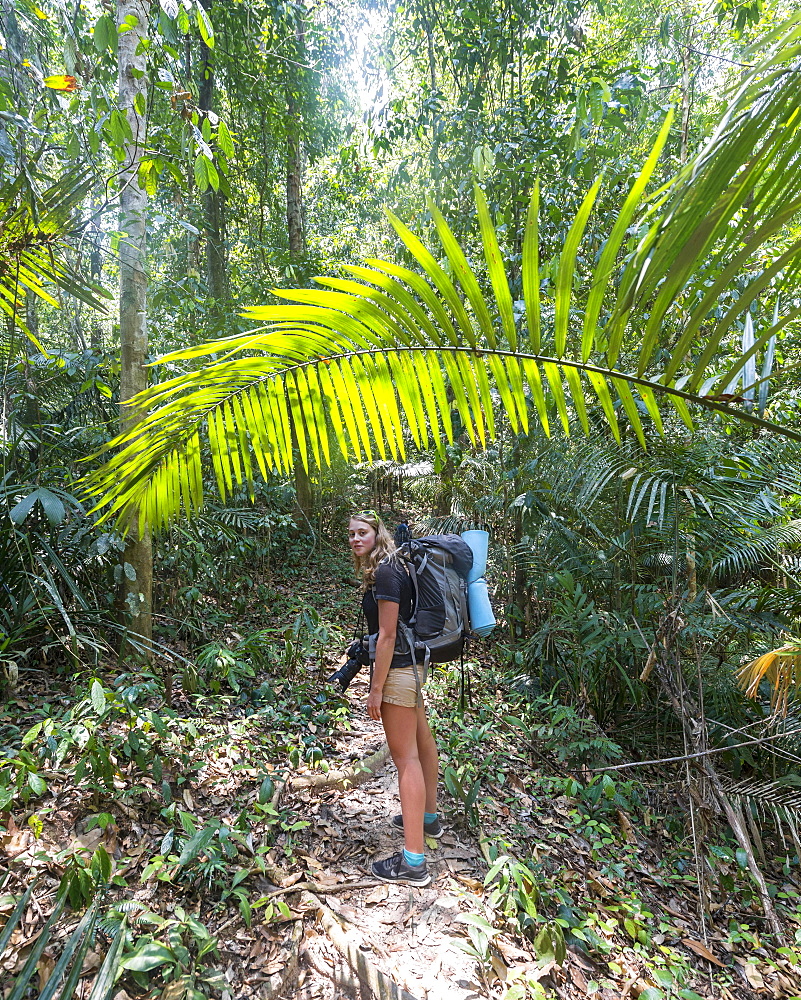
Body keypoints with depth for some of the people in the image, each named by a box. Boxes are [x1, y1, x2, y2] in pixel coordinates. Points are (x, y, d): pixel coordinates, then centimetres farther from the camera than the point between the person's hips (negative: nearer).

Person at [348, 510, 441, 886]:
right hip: (412, 664, 10)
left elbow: (387, 635, -21)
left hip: (397, 669, -10)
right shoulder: (391, 567, 10)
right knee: (421, 741, 22)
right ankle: (428, 818, 42)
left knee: (405, 757, -4)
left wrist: (376, 689, -18)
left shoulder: (385, 573, -19)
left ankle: (413, 862, 5)